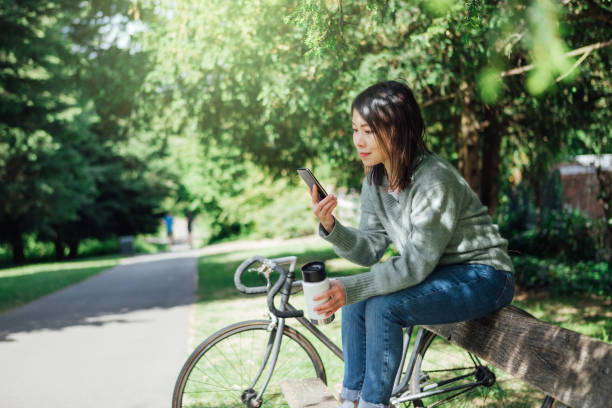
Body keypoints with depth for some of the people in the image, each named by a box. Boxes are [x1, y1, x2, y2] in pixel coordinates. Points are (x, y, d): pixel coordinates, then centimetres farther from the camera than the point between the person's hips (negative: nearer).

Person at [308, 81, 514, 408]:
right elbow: (370, 249, -5)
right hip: (436, 271, 8)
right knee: (356, 300, -8)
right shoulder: (376, 179, -1)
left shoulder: (434, 181, -26)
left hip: (482, 276, -8)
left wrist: (351, 288, -34)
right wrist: (330, 227, -22)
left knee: (383, 306, -25)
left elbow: (416, 264, -27)